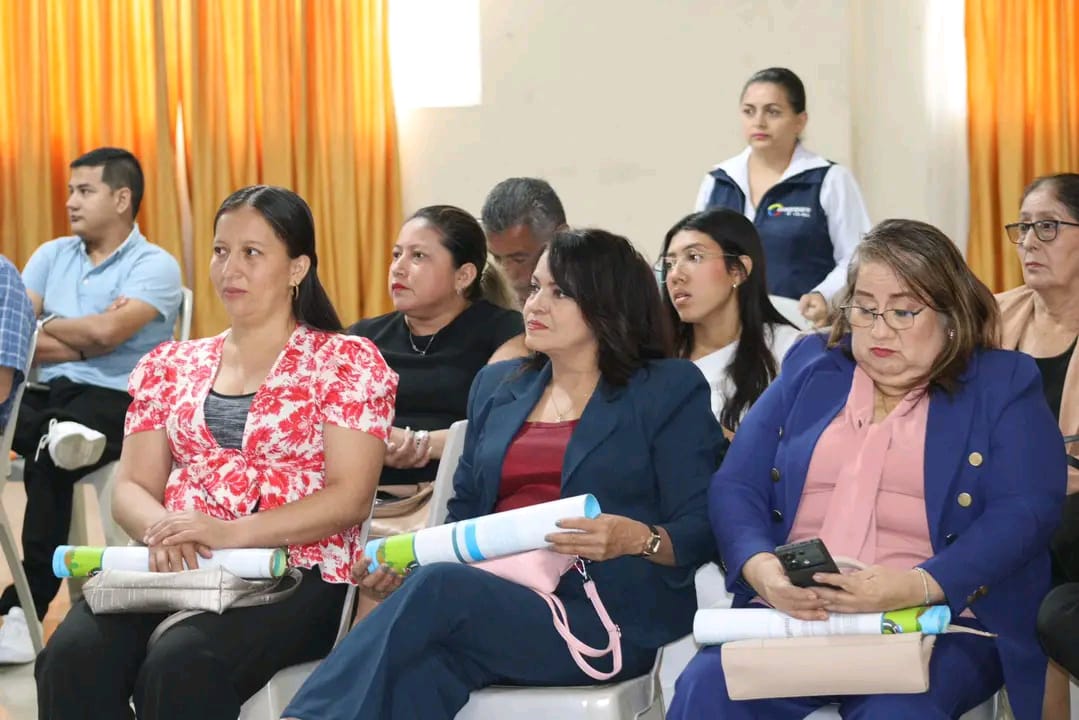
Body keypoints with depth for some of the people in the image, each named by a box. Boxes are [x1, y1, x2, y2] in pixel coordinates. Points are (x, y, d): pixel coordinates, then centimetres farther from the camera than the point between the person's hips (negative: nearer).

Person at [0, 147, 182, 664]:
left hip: (117, 399, -5)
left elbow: (106, 332, -14)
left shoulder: (154, 265, 1)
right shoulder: (51, 255, 17)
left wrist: (43, 328, 2)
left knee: (45, 458, -32)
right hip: (47, 392, 5)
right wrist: (79, 342, -11)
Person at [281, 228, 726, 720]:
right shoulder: (497, 386, 23)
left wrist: (638, 538, -21)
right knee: (421, 670, -34)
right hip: (489, 597, 4)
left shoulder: (670, 390, 7)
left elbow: (700, 532, 0)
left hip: (607, 618, -4)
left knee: (439, 588, -32)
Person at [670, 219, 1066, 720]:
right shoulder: (810, 368, 17)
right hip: (790, 613, 3)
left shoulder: (1003, 385, 8)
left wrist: (918, 586, -23)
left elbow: (1027, 512, -6)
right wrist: (760, 568, -14)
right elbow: (735, 486, 9)